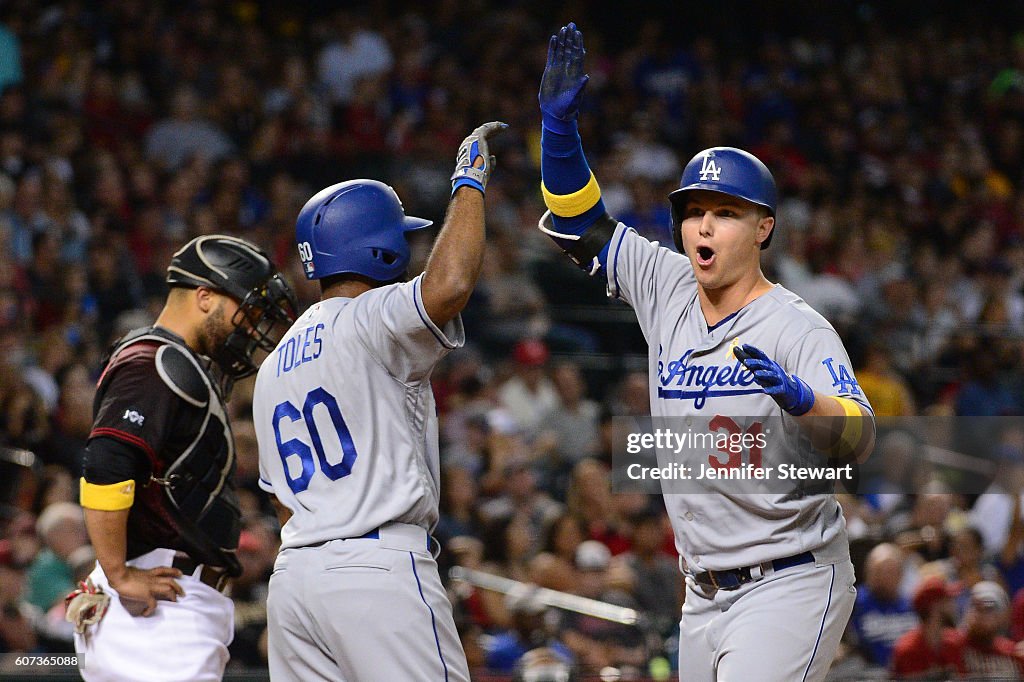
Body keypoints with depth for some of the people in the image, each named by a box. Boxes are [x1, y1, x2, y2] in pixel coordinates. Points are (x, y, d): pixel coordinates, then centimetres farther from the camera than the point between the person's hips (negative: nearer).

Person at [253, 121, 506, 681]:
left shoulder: (274, 367, 21)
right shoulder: (369, 320, -6)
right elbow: (447, 286, -26)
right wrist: (469, 182, -13)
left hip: (292, 573, 8)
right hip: (379, 565, -8)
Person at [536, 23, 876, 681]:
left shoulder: (798, 327, -12)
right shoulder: (670, 293, 7)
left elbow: (858, 440, -26)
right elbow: (579, 220, 13)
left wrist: (799, 398, -47)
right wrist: (559, 122, -2)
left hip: (790, 588, -7)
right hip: (706, 597, 7)